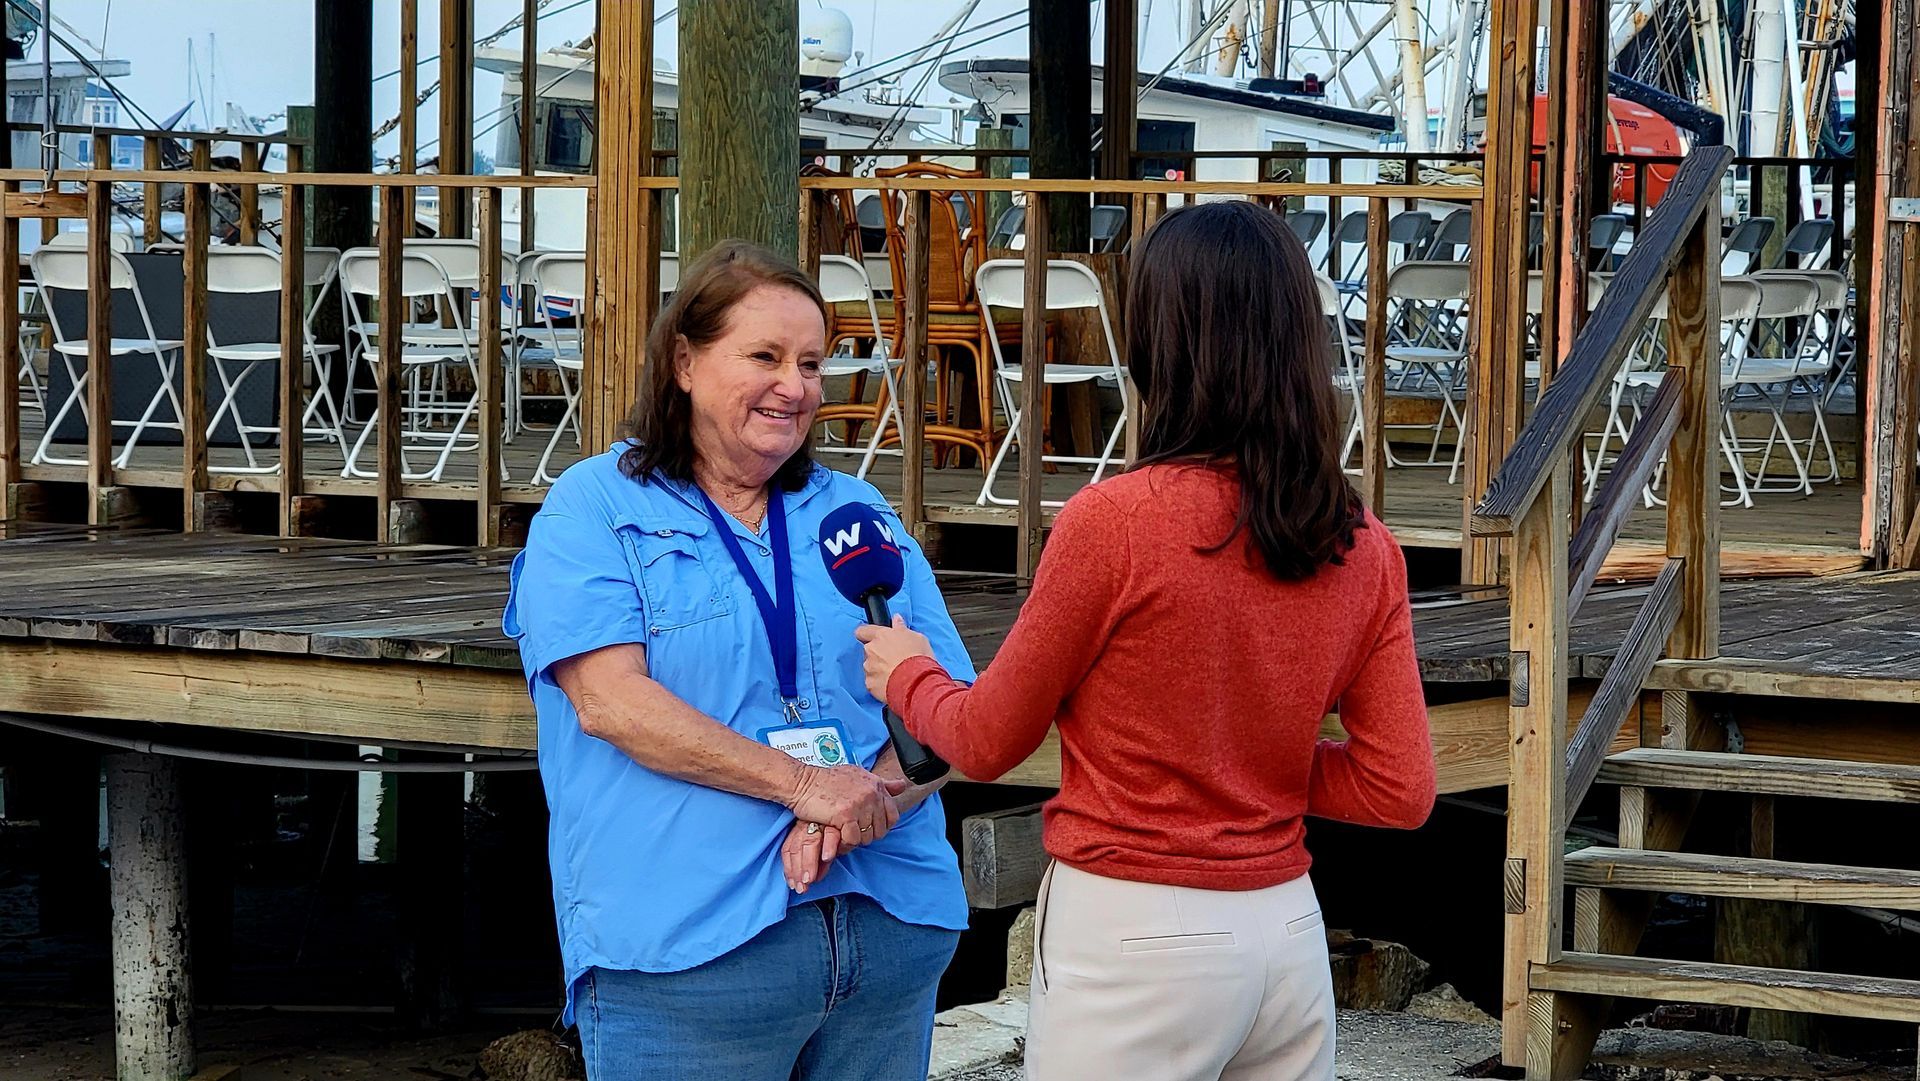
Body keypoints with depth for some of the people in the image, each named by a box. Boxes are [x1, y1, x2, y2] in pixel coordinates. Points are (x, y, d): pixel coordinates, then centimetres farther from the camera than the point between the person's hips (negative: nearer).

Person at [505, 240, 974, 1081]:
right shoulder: (594, 508, 2)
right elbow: (610, 700, -12)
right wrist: (801, 785, -18)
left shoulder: (859, 514, 16)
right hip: (687, 948, -4)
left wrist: (876, 795, -13)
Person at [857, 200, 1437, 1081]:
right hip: (1287, 934, 5)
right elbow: (1401, 792, 3)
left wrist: (906, 673, 18)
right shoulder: (1364, 549, -2)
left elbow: (986, 742, -2)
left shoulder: (1113, 521, -16)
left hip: (1131, 944, -5)